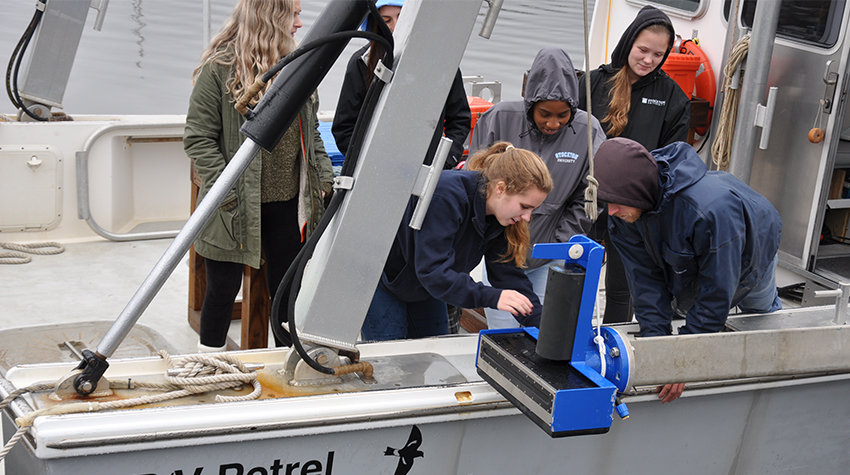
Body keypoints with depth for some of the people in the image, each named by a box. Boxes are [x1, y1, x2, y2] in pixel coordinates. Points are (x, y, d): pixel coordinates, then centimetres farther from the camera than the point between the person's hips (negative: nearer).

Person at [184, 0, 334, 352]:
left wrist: (324, 178, 5)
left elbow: (311, 132, 16)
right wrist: (227, 193, -18)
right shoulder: (219, 67, -11)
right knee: (224, 287, 8)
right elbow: (198, 138, -12)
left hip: (288, 202, 5)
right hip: (237, 205, -5)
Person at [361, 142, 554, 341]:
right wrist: (490, 297, -46)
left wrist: (539, 323, -20)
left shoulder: (500, 218, -12)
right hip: (381, 278, -8)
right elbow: (431, 269, -39)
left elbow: (509, 273, -9)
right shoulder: (445, 196, -36)